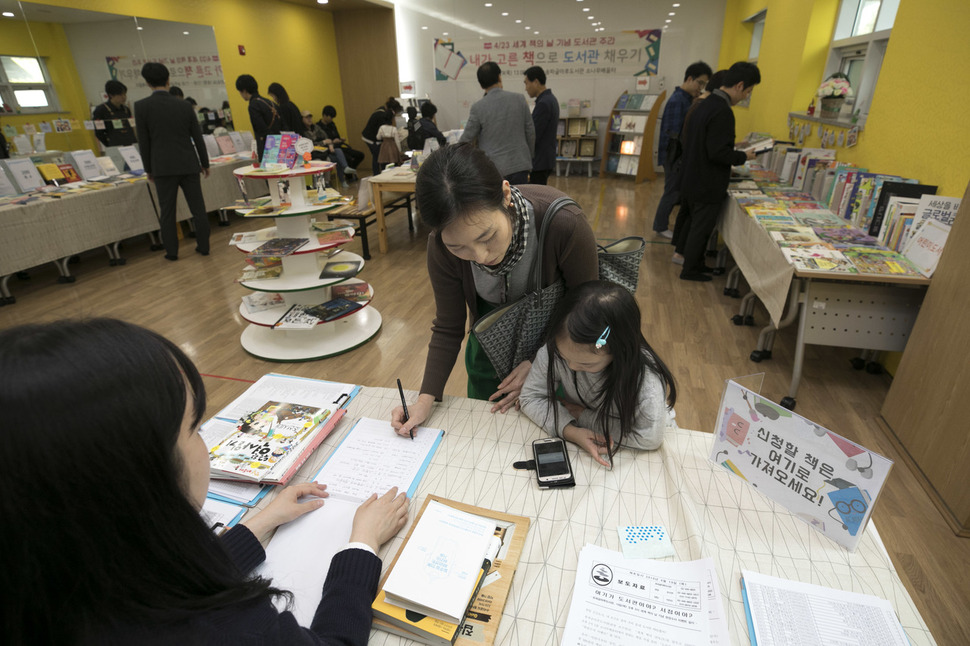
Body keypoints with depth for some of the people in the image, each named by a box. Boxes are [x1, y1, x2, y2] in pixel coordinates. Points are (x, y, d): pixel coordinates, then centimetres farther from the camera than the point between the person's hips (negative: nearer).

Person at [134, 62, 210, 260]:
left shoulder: (142, 106, -4)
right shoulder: (184, 105, 2)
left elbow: (144, 142, -2)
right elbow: (198, 137, 5)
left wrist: (149, 169, 9)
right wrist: (205, 163, 16)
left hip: (163, 167, -2)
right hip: (189, 165, 2)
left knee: (167, 212, 5)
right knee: (198, 207, 7)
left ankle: (171, 251, 10)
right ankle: (203, 246, 11)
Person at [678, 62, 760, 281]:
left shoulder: (705, 105, 7)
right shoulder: (723, 112, -23)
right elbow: (718, 153, -27)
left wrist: (732, 158, 17)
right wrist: (743, 156, -10)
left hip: (693, 180, 9)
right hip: (708, 186, -9)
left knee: (695, 225, 21)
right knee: (701, 228, 5)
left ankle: (694, 262, 35)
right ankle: (689, 270, 17)